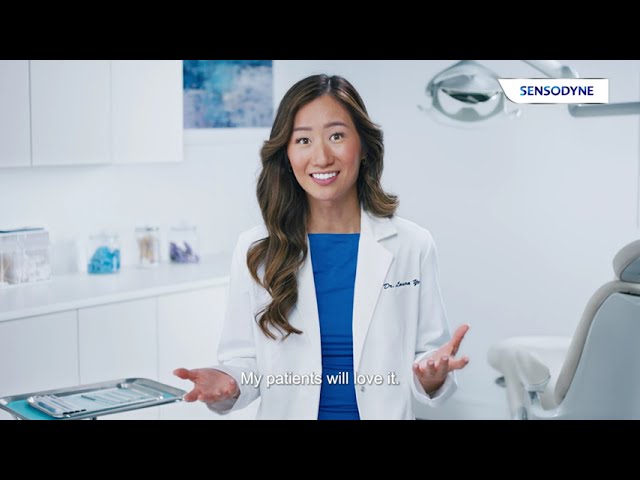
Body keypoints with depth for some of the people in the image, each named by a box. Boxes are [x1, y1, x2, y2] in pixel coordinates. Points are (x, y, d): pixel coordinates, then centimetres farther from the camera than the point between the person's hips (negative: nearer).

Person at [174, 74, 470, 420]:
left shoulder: (413, 245, -8)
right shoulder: (255, 249, -8)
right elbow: (244, 361, -3)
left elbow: (428, 369, -4)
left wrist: (432, 378, -24)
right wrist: (229, 385, -23)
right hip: (286, 412, 0)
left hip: (385, 412, 0)